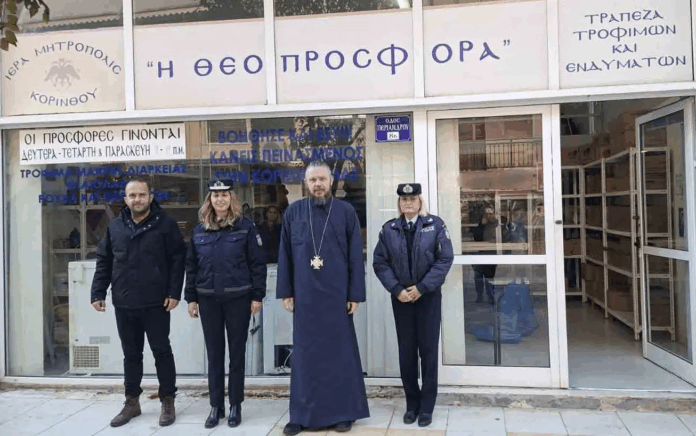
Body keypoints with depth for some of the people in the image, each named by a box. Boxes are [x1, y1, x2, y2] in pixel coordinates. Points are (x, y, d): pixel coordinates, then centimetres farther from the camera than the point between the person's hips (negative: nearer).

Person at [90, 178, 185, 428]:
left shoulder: (165, 224, -3)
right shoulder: (115, 226, 9)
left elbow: (178, 259, -5)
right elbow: (104, 262, 12)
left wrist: (174, 292, -11)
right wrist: (98, 293, 4)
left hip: (156, 303, -4)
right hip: (123, 304, 4)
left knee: (162, 352, 6)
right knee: (131, 354, 15)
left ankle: (168, 402, 18)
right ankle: (132, 402, 28)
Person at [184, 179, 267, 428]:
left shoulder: (245, 227, -3)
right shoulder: (199, 230, 7)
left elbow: (257, 264, -4)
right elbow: (191, 266, 9)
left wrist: (257, 296, -9)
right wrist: (191, 298, 5)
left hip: (238, 298, -3)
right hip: (208, 299, 3)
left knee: (237, 353, 6)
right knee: (214, 354, 9)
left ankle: (235, 406, 17)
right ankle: (215, 406, 19)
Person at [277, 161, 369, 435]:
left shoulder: (346, 212, 1)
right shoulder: (293, 212, 4)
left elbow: (356, 256, 0)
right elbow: (284, 255, 6)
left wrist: (355, 294, -4)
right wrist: (286, 292, 2)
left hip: (337, 294, -1)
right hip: (304, 295, 1)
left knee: (340, 351, 6)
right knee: (305, 354, 7)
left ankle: (344, 412, 18)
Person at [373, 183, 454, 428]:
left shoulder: (435, 225, -2)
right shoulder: (389, 229, 3)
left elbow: (445, 259, -7)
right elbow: (380, 263, 1)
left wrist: (421, 288, -13)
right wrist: (396, 289, -11)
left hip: (428, 296, -1)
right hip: (401, 297, 2)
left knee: (428, 350, 4)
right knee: (406, 351, 7)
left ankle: (426, 407, 15)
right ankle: (411, 404, 21)